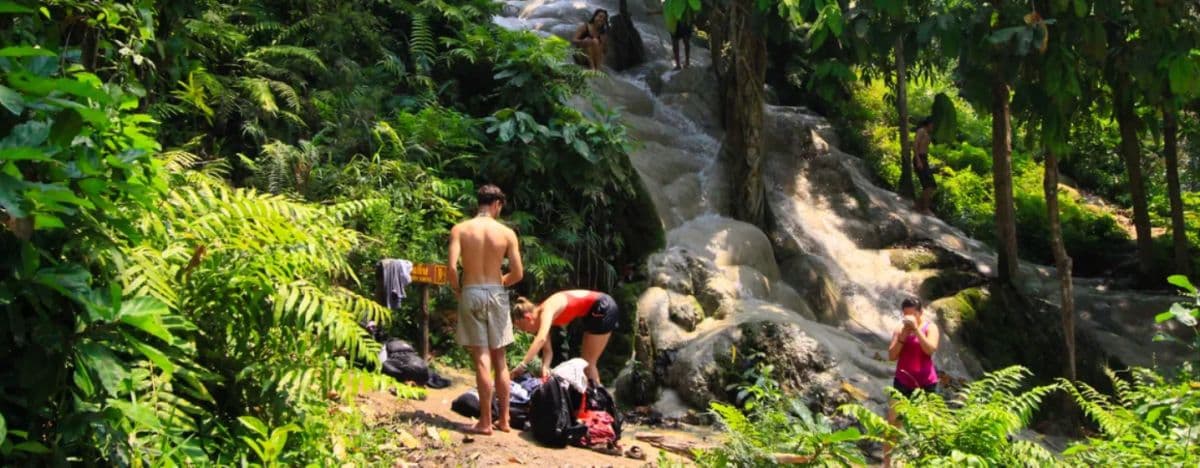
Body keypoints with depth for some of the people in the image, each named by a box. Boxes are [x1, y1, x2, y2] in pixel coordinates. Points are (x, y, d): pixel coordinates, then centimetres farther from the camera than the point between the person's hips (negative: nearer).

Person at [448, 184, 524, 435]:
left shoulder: (460, 230, -5)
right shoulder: (506, 233, -3)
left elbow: (452, 267, -14)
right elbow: (518, 273, -4)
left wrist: (457, 289, 4)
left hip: (471, 293, -1)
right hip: (496, 294, 1)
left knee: (482, 359, -1)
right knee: (499, 359, 12)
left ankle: (485, 422, 0)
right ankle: (504, 419, 17)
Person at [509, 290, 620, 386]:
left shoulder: (547, 310, -23)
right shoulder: (543, 317, 2)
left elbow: (541, 339, -38)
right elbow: (547, 350, -3)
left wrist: (522, 365, -42)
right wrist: (545, 367, -22)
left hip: (603, 308, -9)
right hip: (592, 312, 9)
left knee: (588, 363, -2)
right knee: (587, 362, 16)